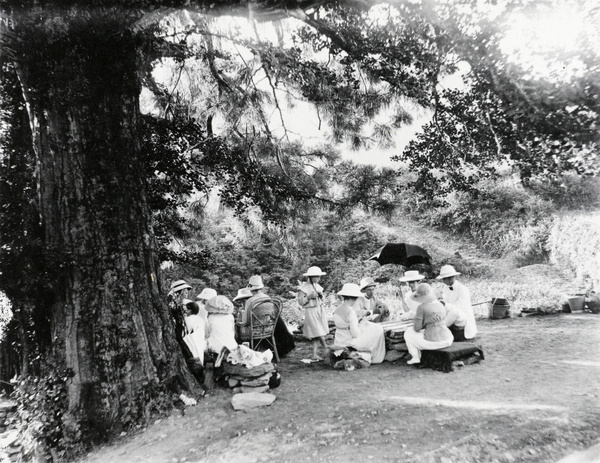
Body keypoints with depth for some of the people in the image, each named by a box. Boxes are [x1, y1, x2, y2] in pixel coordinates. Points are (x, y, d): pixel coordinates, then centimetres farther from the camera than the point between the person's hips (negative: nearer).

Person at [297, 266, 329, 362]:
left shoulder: (317, 286, 9)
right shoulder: (304, 287, -10)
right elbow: (300, 302, -11)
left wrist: (320, 295, -4)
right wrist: (309, 296, -22)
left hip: (320, 310, 6)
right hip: (311, 311, -6)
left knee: (317, 334, 6)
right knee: (318, 332, -9)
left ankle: (315, 355, 11)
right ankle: (326, 348, 9)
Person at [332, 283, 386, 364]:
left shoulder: (337, 310, 2)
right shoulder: (350, 311, -22)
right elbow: (355, 334, -22)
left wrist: (359, 321, 9)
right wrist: (362, 323, -5)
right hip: (349, 343, -8)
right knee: (377, 330, 5)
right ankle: (375, 358, 15)